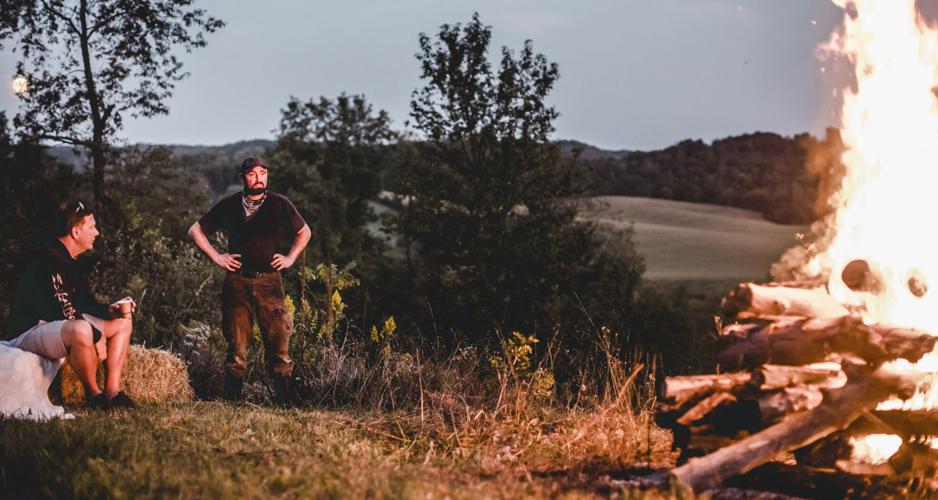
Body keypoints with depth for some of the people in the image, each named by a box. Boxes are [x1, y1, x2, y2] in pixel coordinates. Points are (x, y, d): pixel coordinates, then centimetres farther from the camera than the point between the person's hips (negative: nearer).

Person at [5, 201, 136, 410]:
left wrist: (109, 310, -2)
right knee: (81, 330, -41)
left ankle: (112, 391, 1)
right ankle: (93, 394, -18)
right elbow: (63, 311, -26)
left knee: (123, 323, 11)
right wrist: (97, 337, -22)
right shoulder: (46, 260, -21)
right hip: (29, 333, -11)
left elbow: (85, 302, 18)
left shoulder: (73, 263, 11)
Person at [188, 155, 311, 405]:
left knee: (278, 341, -6)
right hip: (237, 281, 0)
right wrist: (217, 257, 6)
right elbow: (195, 230, 15)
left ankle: (285, 401, -1)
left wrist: (290, 258, 9)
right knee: (236, 345, 3)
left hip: (269, 281, 0)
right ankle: (232, 401, 8)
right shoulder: (228, 206, 6)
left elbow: (304, 232, 21)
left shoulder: (280, 205, 5)